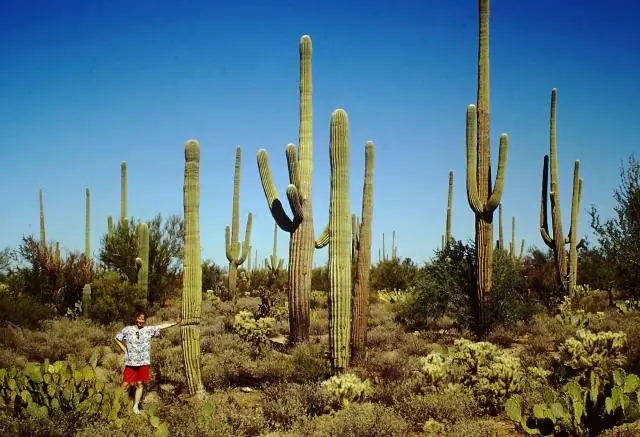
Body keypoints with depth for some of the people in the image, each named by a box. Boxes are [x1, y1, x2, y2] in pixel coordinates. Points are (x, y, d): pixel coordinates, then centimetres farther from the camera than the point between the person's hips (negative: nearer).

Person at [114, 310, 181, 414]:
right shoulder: (128, 330, -1)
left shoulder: (149, 330, 2)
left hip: (143, 363, 1)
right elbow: (117, 338, 9)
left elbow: (162, 326, -1)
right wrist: (125, 350, 2)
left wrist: (175, 323, -8)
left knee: (139, 384, 6)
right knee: (126, 384, -3)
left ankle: (136, 406, 16)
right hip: (131, 362, -1)